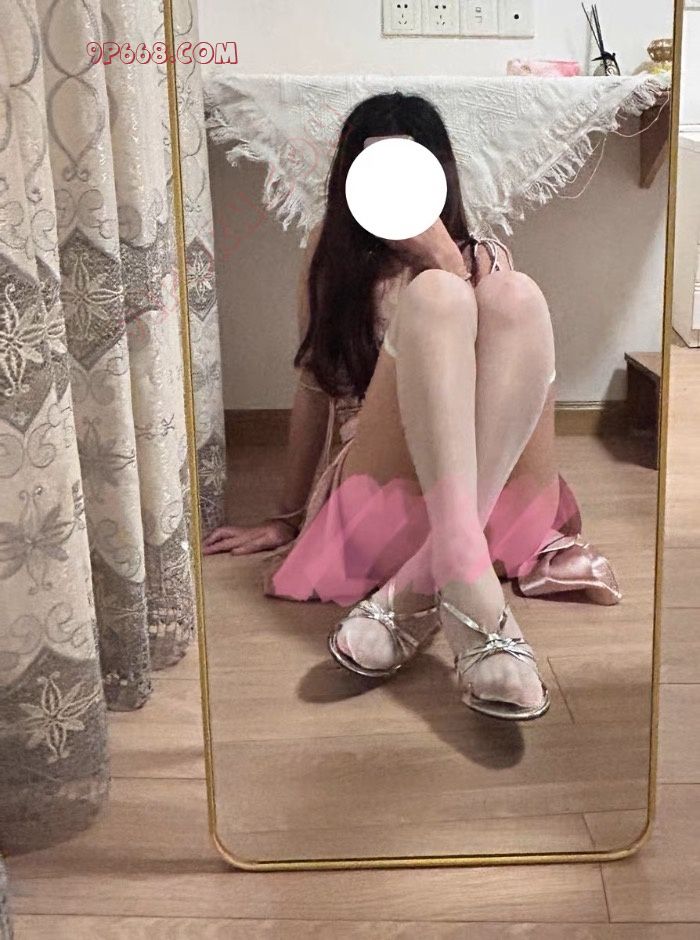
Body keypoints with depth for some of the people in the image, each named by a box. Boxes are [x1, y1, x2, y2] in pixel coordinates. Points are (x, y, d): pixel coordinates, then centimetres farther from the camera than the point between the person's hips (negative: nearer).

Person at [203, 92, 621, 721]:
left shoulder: (483, 259, 16)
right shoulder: (332, 255, 16)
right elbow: (315, 389, 15)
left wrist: (442, 259, -10)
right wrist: (288, 519, 15)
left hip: (499, 495, 1)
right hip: (384, 491, -1)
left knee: (518, 295, -25)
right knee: (432, 296, -26)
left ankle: (417, 590, -38)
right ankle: (469, 584, -50)